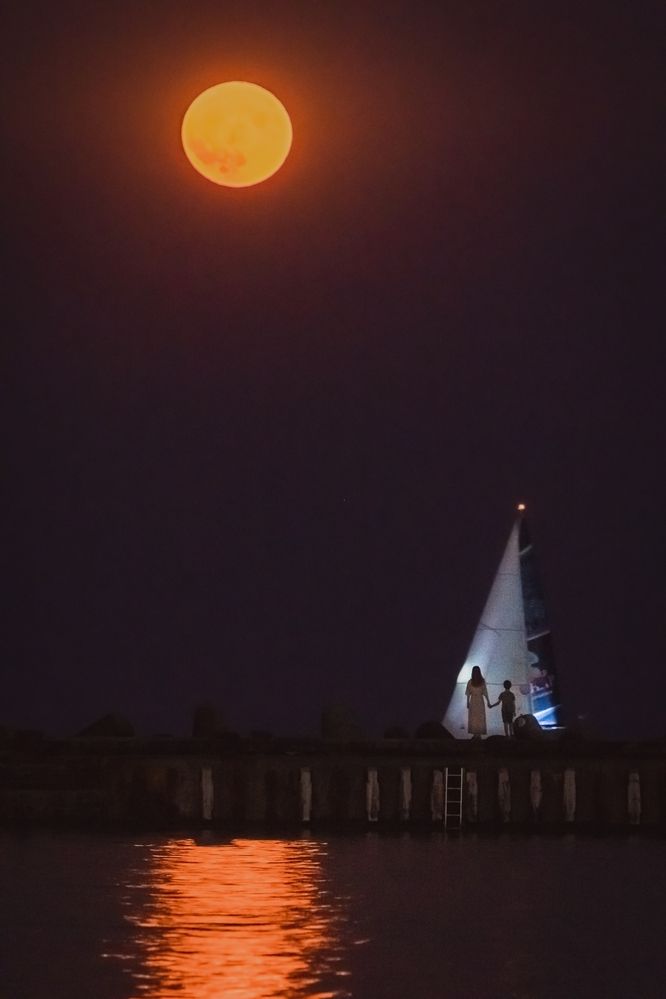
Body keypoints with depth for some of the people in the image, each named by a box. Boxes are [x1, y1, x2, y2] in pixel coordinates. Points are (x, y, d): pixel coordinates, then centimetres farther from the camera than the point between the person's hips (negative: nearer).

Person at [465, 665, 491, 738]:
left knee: (472, 718, 6)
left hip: (473, 701, 0)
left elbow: (468, 694, -3)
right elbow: (485, 693, -6)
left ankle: (474, 734, 2)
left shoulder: (470, 682, -5)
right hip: (480, 701, 0)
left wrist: (468, 703, 5)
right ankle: (479, 734, 4)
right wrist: (488, 702, 2)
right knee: (480, 718, 6)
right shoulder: (482, 681, -6)